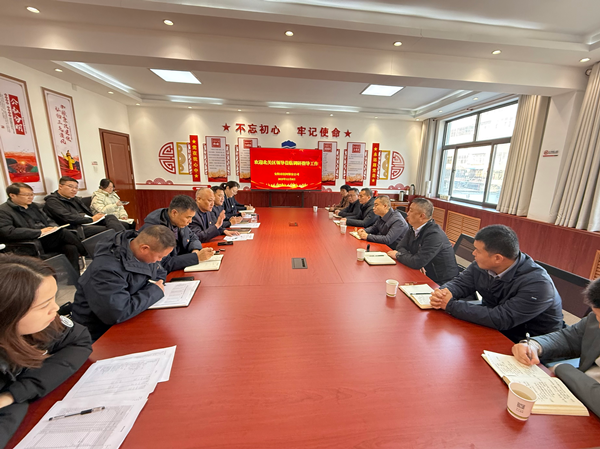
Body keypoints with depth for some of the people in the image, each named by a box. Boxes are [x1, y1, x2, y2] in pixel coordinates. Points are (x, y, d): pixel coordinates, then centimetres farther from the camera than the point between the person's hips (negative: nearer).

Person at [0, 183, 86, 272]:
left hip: (48, 239, 7)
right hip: (32, 244, -6)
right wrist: (39, 232, -18)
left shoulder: (33, 206, 21)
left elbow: (49, 221, 24)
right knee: (64, 233, -29)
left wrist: (53, 228, -2)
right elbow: (8, 232, -14)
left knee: (71, 248, -24)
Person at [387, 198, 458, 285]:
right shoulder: (414, 228, 2)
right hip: (426, 275, 8)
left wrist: (398, 255, -11)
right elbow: (400, 246, 3)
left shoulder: (434, 235, -25)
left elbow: (417, 262, -28)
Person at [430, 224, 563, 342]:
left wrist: (451, 305, -29)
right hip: (493, 329, 6)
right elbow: (460, 282, -2)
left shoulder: (538, 284, -28)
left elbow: (500, 319, -33)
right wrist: (443, 292, -25)